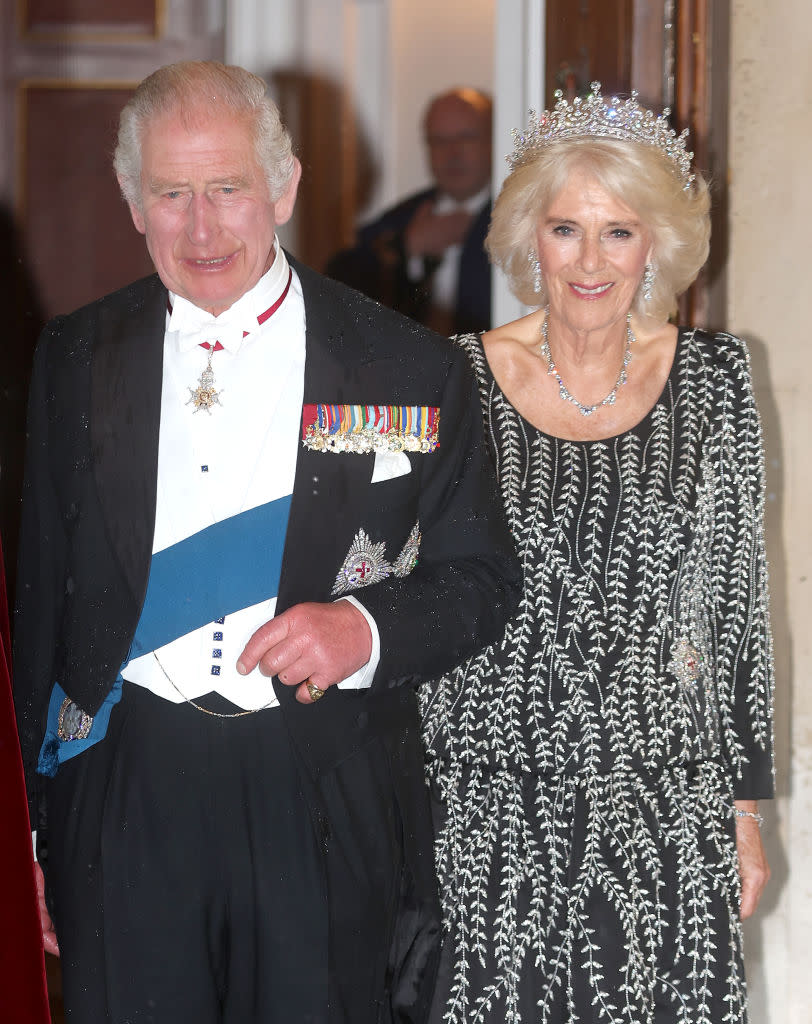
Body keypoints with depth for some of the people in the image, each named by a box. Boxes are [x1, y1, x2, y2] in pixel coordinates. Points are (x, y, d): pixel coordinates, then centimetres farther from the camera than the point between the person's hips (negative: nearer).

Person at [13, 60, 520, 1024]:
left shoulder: (412, 372, -1)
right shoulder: (75, 362, 6)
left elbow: (483, 579, 4)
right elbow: (43, 596, 10)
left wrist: (369, 626, -17)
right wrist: (32, 835, 9)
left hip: (331, 823, -1)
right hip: (122, 813, 2)